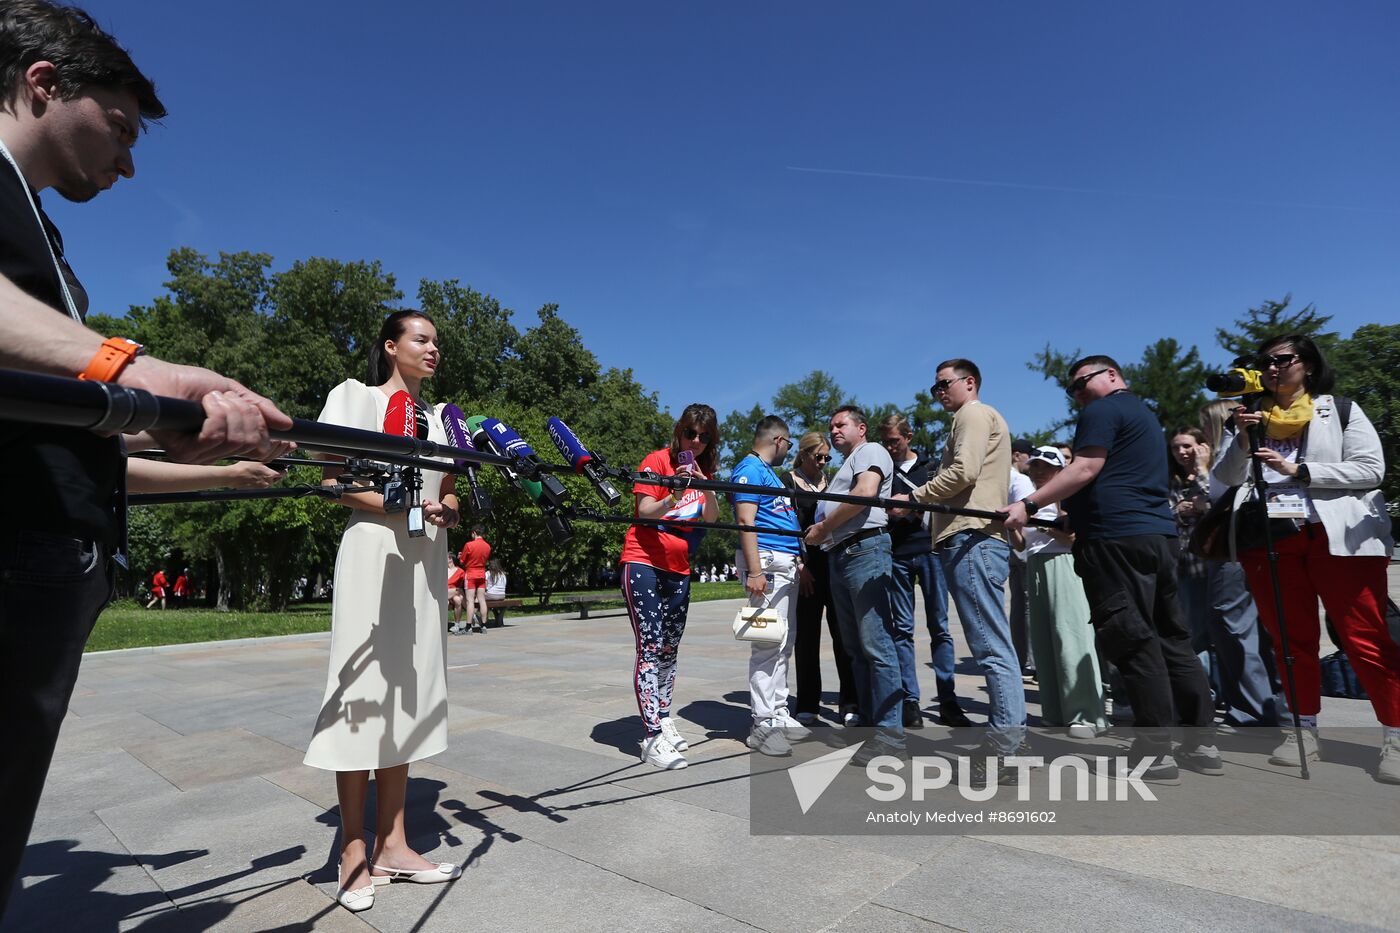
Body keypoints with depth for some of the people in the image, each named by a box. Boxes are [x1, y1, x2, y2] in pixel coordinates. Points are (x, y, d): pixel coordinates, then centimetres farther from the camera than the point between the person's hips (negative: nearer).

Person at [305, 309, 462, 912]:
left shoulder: (438, 416, 18)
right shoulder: (356, 396, 3)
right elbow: (334, 482, -6)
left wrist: (448, 509, -6)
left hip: (426, 559, 5)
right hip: (373, 553, -5)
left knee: (408, 691, 6)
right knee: (364, 690, -4)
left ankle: (391, 842, 16)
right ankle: (353, 851, 8)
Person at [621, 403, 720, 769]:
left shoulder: (703, 469, 11)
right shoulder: (658, 460, -7)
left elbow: (712, 518, 0)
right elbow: (645, 511, -17)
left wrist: (706, 488, -17)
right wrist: (674, 496, -34)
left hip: (679, 568, 7)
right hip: (644, 563, -7)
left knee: (670, 647, 12)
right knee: (650, 647, -10)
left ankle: (663, 719, 24)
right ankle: (652, 737, -10)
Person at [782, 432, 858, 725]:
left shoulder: (831, 480, 16)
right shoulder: (788, 481, 4)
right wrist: (799, 565, -12)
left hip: (835, 565, 3)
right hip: (807, 566, -3)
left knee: (843, 633, 0)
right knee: (807, 636, 2)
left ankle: (850, 703, 7)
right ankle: (807, 705, 10)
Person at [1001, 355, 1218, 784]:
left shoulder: (1103, 410, -3)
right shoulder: (1143, 414, 26)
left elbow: (1085, 470, -15)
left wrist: (1029, 504, -16)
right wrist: (1074, 520, 30)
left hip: (1117, 539, -10)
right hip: (1158, 534, 10)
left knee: (1131, 640, -6)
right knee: (1171, 638, 12)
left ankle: (1155, 751, -2)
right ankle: (1201, 741, 17)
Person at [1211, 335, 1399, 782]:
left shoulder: (1340, 409, 7)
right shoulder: (1249, 417, 14)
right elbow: (1225, 480, 6)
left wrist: (1297, 470, -11)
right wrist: (1242, 438, -9)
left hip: (1340, 537, -3)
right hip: (1270, 539, 3)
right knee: (1292, 640, 7)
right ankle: (1304, 730, 16)